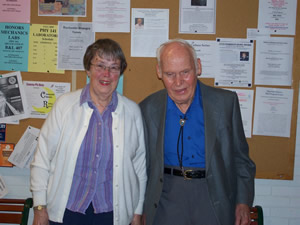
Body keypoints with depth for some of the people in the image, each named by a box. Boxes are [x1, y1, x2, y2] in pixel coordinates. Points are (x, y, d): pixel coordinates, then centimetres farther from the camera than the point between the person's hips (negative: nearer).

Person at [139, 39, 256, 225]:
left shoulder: (226, 102, -4)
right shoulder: (148, 108, -1)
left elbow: (240, 157, 3)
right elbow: (143, 161, 7)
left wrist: (243, 202, -2)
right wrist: (138, 208, 7)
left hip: (214, 196, 0)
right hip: (167, 197, 1)